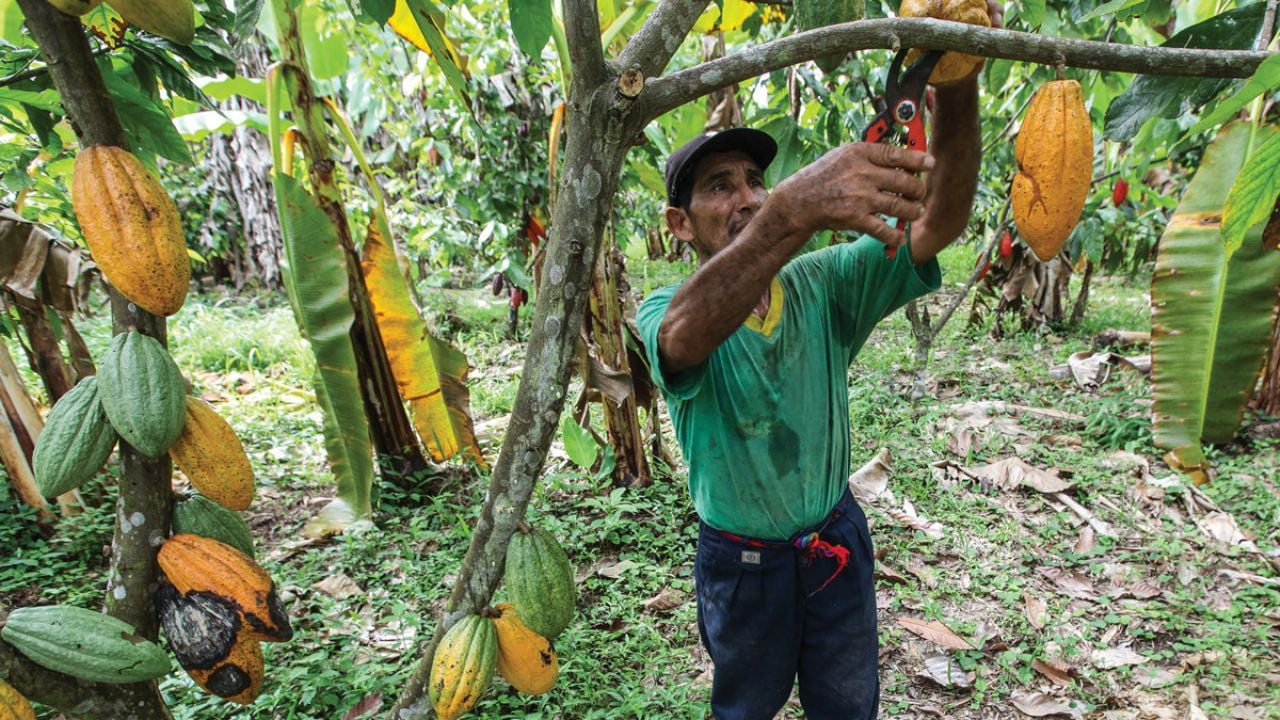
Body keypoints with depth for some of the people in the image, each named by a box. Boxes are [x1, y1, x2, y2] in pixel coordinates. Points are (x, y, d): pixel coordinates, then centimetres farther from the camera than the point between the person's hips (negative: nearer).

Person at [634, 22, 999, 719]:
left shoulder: (821, 284, -11)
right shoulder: (665, 311, -21)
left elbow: (935, 226, -24)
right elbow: (684, 338, -46)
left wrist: (957, 94, -43)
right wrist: (793, 210, -61)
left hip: (837, 538, 3)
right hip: (741, 558, -2)